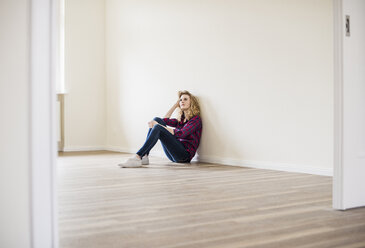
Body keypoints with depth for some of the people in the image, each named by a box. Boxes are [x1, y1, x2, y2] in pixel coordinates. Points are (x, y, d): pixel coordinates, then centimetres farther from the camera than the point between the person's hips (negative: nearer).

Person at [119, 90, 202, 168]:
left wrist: (158, 125, -14)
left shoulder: (196, 119, -1)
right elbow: (165, 120, 17)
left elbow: (181, 134, -15)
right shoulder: (180, 119, 23)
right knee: (157, 119, -6)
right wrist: (176, 104, 22)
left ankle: (137, 157, -35)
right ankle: (144, 157, -18)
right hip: (173, 155, 7)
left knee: (158, 128, -26)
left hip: (185, 154, -7)